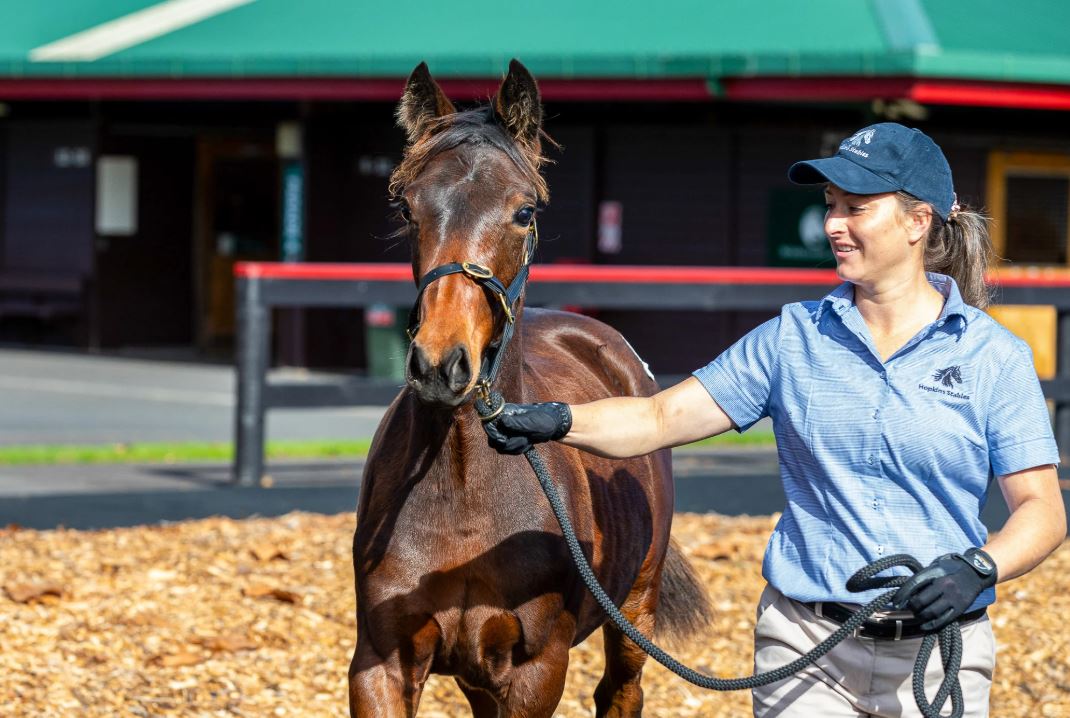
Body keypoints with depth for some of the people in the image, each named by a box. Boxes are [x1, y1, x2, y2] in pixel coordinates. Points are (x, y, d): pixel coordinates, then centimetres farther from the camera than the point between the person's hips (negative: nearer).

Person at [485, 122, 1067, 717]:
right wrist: (555, 420, -16)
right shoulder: (795, 338, 4)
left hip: (937, 654, -1)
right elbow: (664, 417, 1)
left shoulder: (994, 356, -2)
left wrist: (977, 568, -23)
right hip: (806, 644, 2)